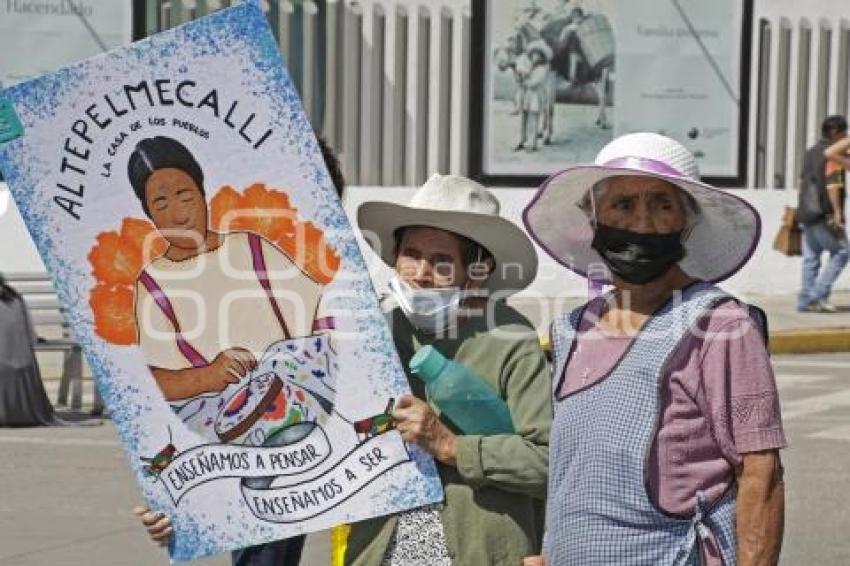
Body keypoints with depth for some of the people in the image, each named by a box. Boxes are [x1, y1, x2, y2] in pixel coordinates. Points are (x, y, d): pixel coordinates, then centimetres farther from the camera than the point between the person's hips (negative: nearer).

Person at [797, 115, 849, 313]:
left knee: (811, 257, 8)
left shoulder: (811, 152, 17)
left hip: (807, 212, 9)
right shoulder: (833, 153, -11)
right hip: (824, 214, -9)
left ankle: (805, 300, 5)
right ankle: (820, 294, -6)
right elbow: (832, 184, -19)